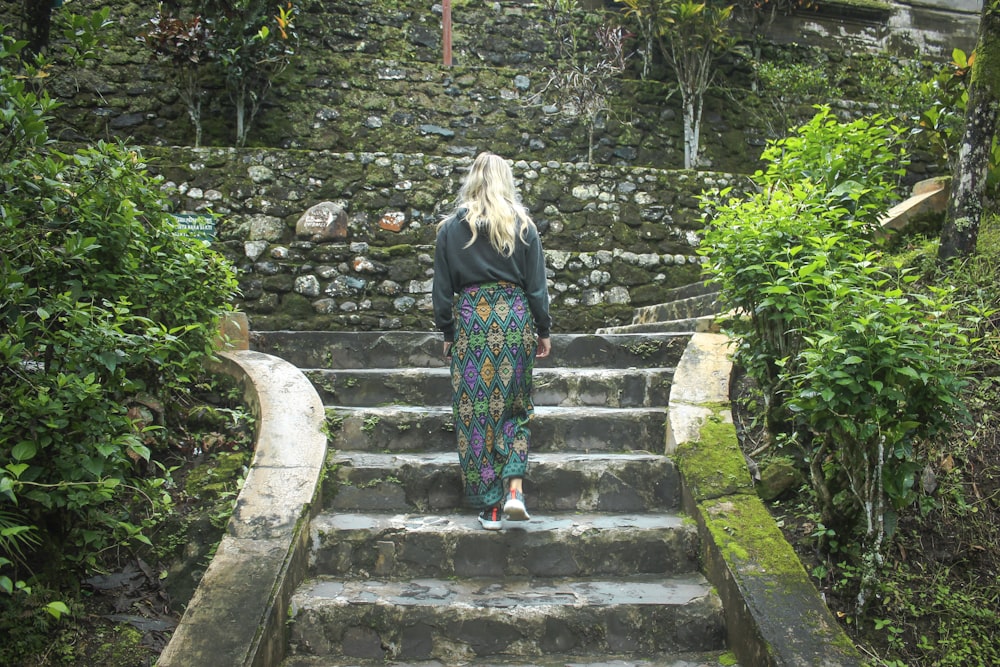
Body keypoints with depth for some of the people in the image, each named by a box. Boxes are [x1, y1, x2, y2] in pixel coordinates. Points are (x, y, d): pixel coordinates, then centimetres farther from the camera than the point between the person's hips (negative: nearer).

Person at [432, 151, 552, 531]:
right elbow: (536, 285, 2)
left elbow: (442, 289, 5)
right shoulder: (522, 225, 3)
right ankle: (514, 488, -2)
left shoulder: (452, 228, 4)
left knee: (474, 412, 6)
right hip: (514, 318, 0)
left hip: (470, 319, 0)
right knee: (515, 407, 14)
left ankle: (489, 507, 10)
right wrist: (543, 331, 10)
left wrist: (447, 333, 14)